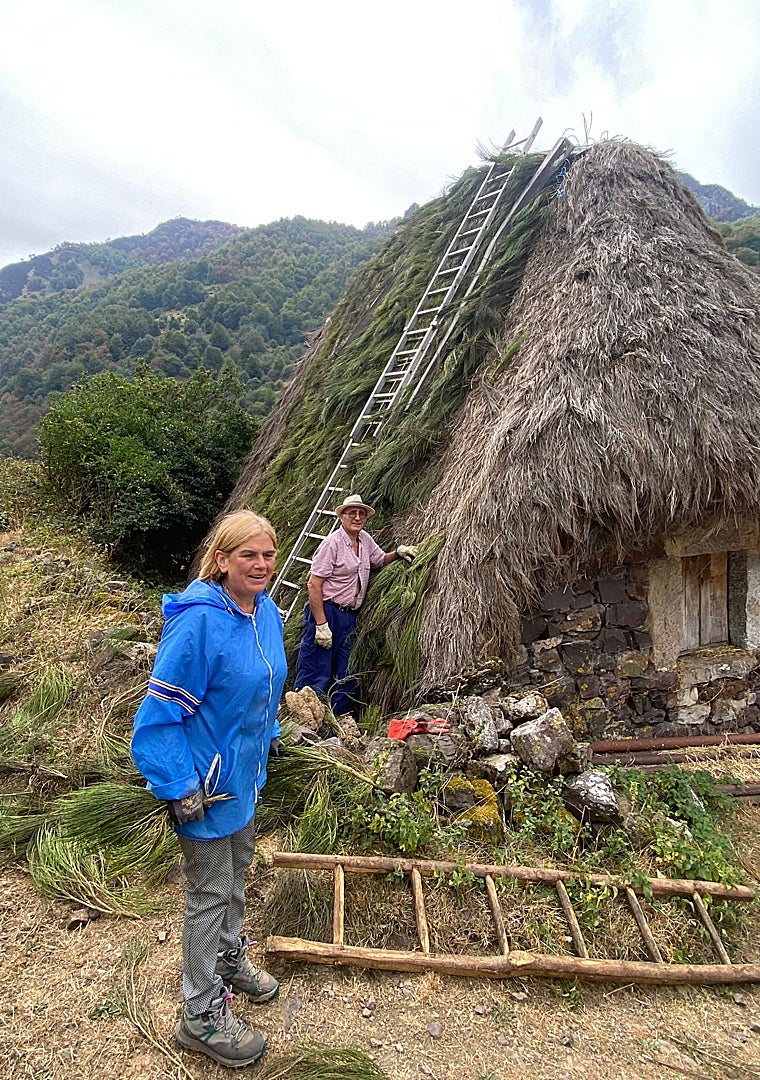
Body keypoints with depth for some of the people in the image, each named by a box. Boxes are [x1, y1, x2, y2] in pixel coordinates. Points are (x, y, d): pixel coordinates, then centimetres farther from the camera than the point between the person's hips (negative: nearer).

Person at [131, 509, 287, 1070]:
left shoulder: (266, 610, -4)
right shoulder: (198, 620, -29)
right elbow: (160, 709, -24)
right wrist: (180, 788, -22)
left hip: (244, 773, 8)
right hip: (206, 785, -8)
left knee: (237, 871, 27)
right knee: (210, 893, 10)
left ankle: (229, 958, 53)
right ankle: (203, 1014, 33)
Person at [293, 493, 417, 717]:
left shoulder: (365, 540, 10)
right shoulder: (332, 543, -13)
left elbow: (380, 560, 30)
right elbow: (314, 584, -17)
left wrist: (398, 552, 7)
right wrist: (321, 624, -21)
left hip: (349, 617, 8)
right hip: (326, 612, -8)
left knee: (346, 676, 14)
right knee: (316, 675, -4)